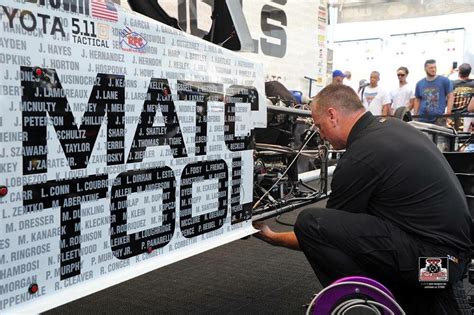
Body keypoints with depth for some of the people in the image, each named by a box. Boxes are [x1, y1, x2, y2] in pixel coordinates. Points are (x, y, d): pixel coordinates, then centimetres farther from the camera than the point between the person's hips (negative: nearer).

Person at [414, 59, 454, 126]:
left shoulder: (444, 81, 2)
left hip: (439, 118, -3)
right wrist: (415, 115, 11)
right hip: (422, 119, 3)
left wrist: (448, 112, -8)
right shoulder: (420, 83, 12)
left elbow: (450, 97, 2)